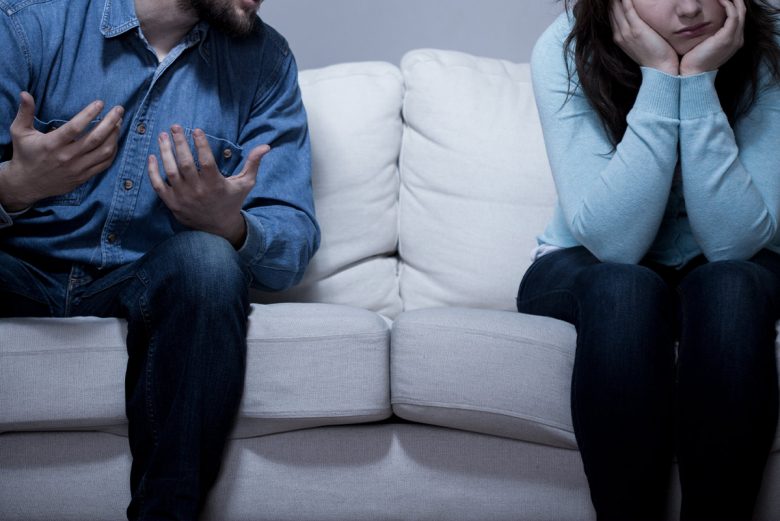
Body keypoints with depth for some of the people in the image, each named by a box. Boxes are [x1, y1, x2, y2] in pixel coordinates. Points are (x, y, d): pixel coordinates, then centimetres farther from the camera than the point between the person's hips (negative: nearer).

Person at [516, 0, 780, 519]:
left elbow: (734, 241, -24)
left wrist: (700, 80, -30)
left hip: (718, 273, 1)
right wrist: (660, 79, -32)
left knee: (730, 287, -32)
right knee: (623, 290, -34)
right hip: (584, 269, -1)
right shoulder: (566, 50, -20)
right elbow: (613, 241, -28)